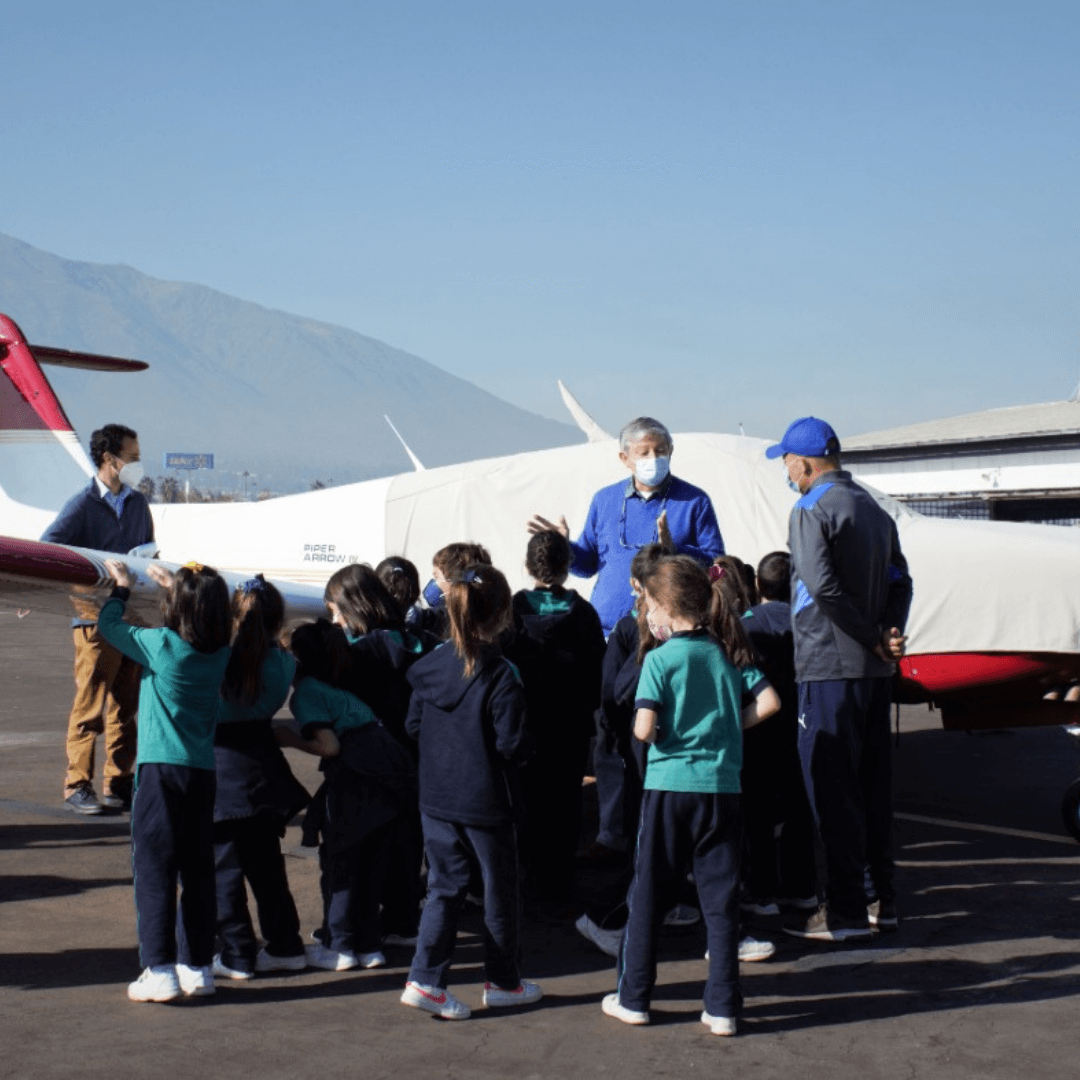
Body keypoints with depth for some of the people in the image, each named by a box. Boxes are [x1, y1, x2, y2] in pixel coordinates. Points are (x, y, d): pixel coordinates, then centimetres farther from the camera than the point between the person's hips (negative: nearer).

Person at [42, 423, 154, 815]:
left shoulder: (137, 503, 14)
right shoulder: (82, 505, -5)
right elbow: (46, 549, -10)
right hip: (96, 617, -6)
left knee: (126, 706, 9)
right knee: (90, 705, -3)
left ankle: (118, 783, 16)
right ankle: (77, 785, 5)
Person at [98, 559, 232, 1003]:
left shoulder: (161, 644, -10)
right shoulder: (221, 651, 3)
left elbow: (109, 625, 4)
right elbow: (207, 621, 26)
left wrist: (122, 588, 21)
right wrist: (176, 584, 33)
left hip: (160, 768, -5)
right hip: (203, 770, 5)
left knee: (154, 869, -2)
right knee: (198, 871, 11)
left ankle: (160, 970, -5)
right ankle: (198, 966, 17)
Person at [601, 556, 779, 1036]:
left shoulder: (660, 659, -8)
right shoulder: (730, 653, 5)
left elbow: (644, 729, -16)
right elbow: (768, 702, -1)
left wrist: (654, 732, 5)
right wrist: (728, 726, 9)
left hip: (668, 787, -3)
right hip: (723, 788, 3)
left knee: (648, 896, 10)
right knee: (720, 898, 8)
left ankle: (634, 998, 19)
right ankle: (722, 1007, 9)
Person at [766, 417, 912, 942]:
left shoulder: (812, 510, -11)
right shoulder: (875, 509, 15)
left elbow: (822, 585, -22)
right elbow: (900, 581, 13)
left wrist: (873, 638, -13)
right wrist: (890, 634, 0)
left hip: (829, 667, -8)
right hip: (875, 669, 8)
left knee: (831, 786, -3)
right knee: (872, 782, 14)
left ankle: (845, 909, 0)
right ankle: (880, 897, 20)